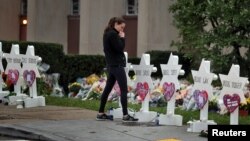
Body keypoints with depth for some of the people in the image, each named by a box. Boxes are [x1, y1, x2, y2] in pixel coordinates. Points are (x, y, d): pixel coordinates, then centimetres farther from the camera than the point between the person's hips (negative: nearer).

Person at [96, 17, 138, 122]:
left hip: (111, 65, 10)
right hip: (117, 65, -10)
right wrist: (122, 38, -7)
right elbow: (120, 48, -17)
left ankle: (101, 113, 14)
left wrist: (120, 38, 8)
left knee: (108, 89, 11)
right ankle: (125, 115, -9)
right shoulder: (113, 34, -14)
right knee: (124, 90, -8)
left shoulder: (108, 33, 16)